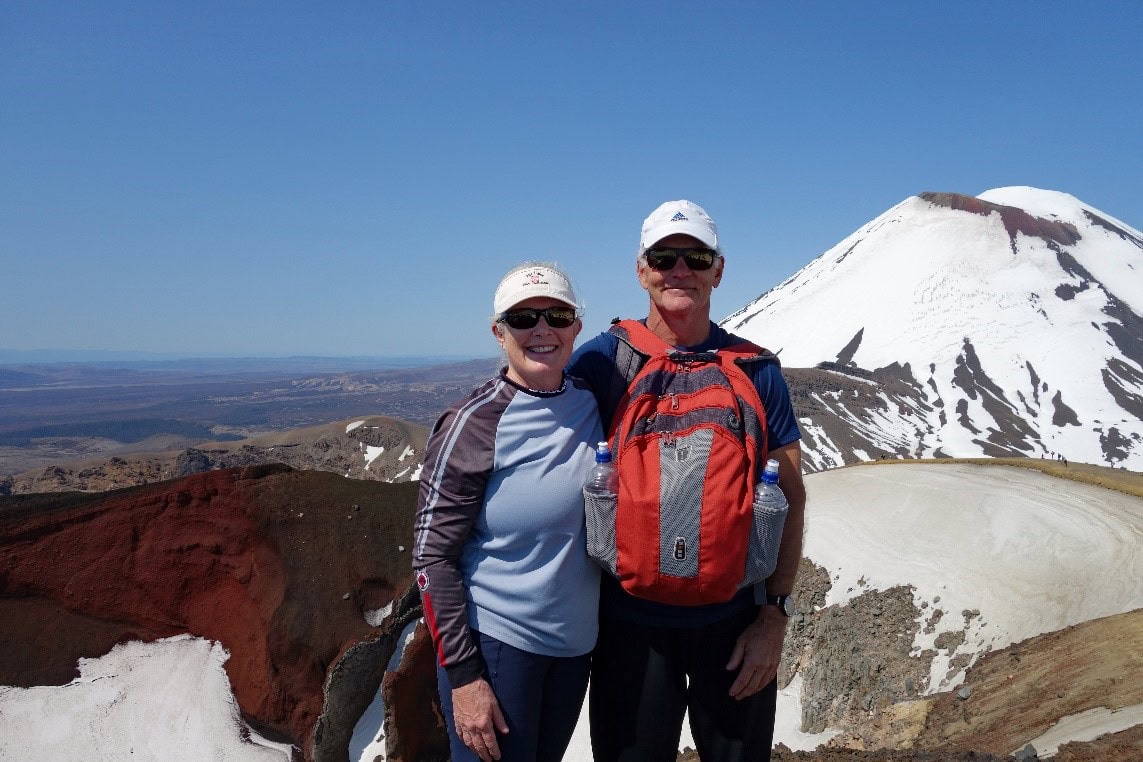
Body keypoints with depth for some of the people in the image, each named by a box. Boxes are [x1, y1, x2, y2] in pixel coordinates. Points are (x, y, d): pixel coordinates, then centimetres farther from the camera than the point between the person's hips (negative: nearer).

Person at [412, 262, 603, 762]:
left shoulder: (592, 404, -3)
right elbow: (432, 557, -14)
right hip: (495, 644, -5)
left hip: (576, 642, 5)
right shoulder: (474, 424, -16)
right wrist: (463, 675, -15)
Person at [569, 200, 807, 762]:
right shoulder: (598, 362, -6)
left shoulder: (755, 370, -3)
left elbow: (789, 497, 0)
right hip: (629, 617, -1)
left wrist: (775, 614, -5)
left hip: (736, 619, 1)